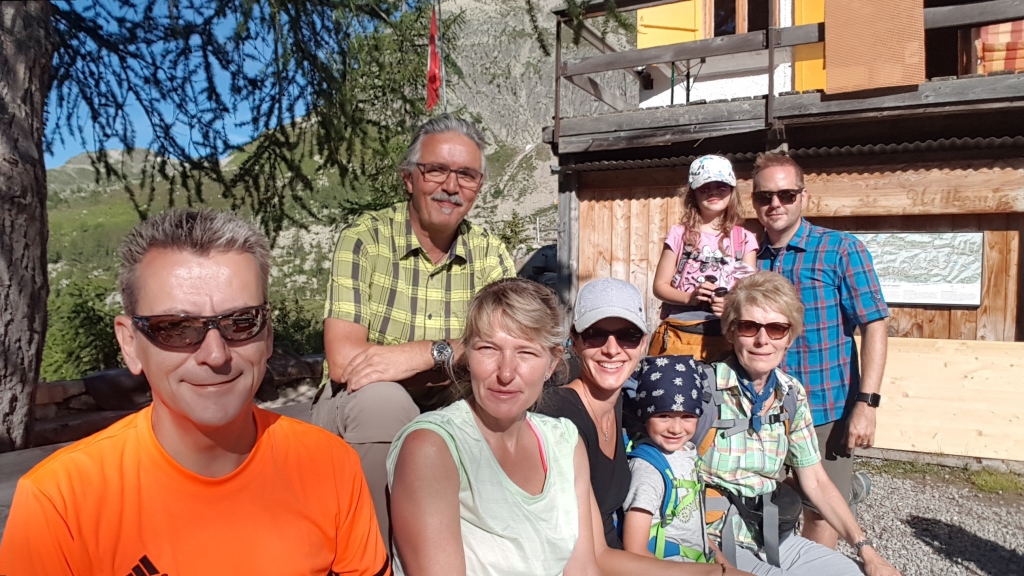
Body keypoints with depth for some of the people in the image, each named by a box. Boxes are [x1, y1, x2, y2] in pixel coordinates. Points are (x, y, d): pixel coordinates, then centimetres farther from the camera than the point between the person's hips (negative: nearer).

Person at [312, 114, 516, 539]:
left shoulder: (490, 254, -1)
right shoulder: (365, 238, -12)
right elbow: (344, 361, -21)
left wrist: (424, 354, -26)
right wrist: (456, 354, -18)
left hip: (447, 411, 3)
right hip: (360, 409, -3)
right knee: (383, 398, -33)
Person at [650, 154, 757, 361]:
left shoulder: (743, 239, 8)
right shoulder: (680, 234, 5)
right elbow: (660, 285, 3)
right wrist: (689, 297, -16)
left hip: (725, 339, 1)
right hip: (679, 336, -1)